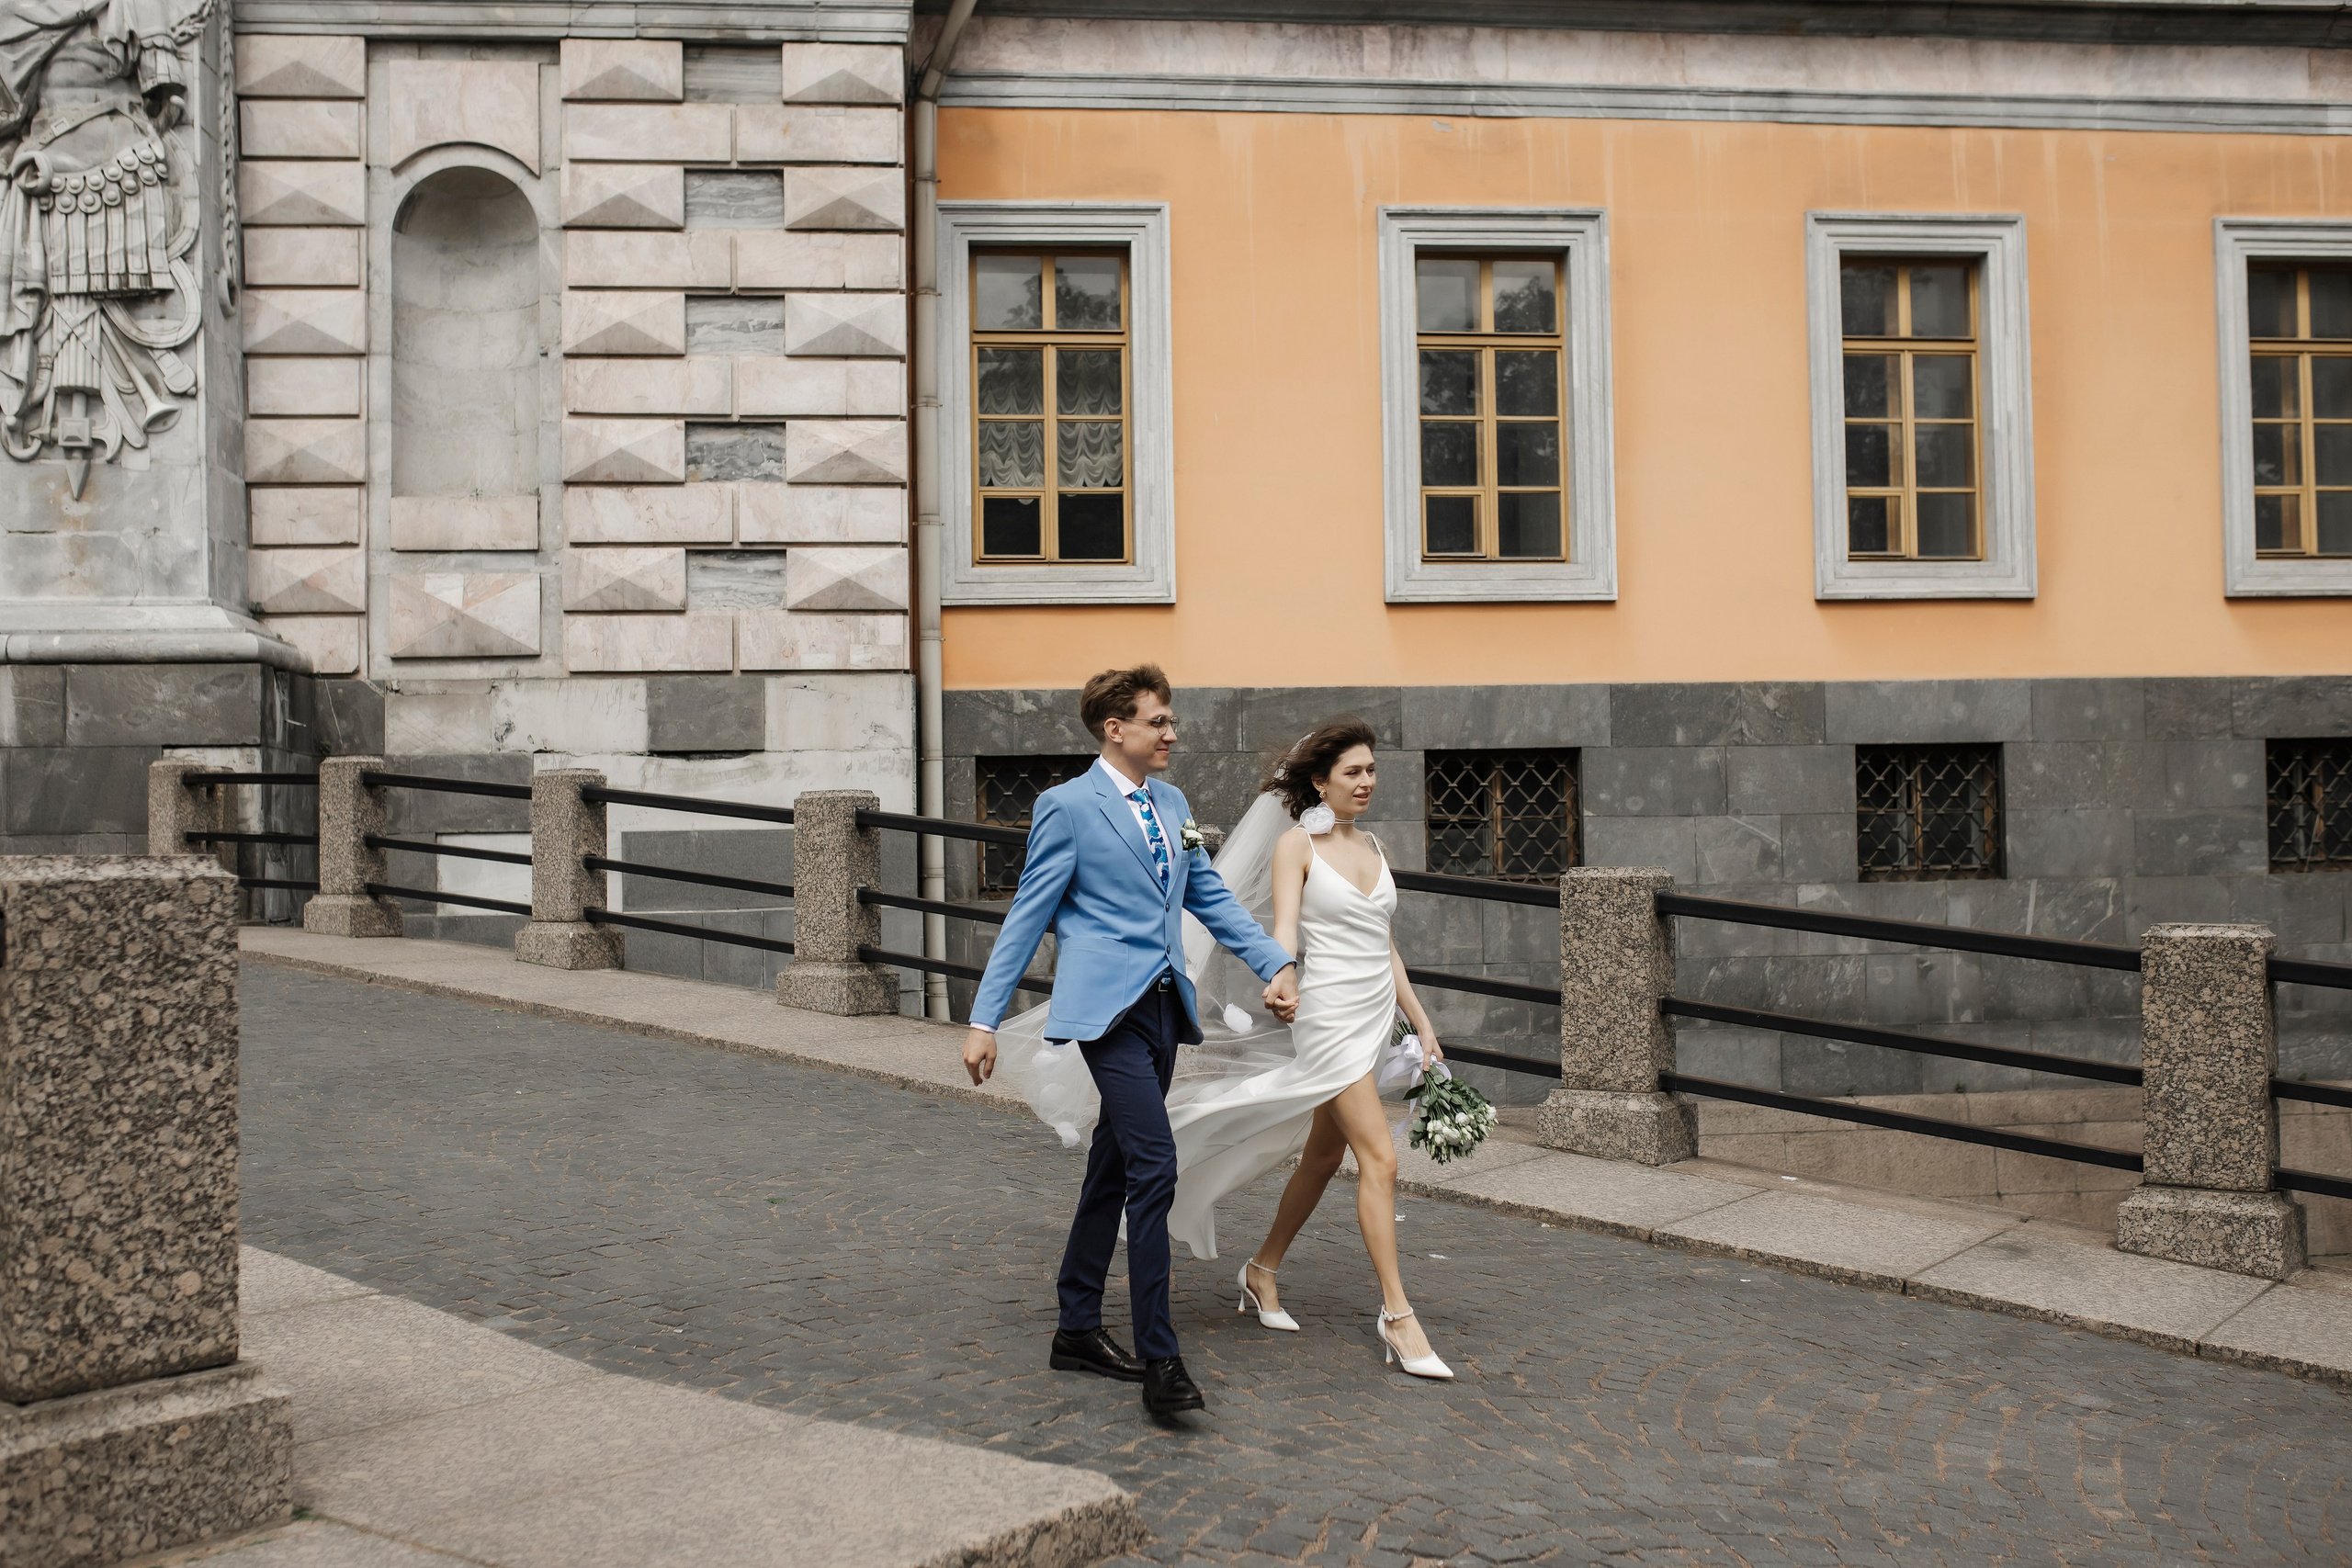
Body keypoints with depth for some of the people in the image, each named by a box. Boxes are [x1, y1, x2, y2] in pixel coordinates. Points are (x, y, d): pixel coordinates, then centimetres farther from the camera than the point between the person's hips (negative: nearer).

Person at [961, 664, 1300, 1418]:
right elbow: (1027, 917, -6)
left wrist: (1276, 963, 6)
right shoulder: (1069, 806, -7)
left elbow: (1210, 897, 18)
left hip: (1162, 1007, 8)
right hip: (1107, 1008, -8)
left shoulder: (1172, 804, 15)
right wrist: (984, 1021, -7)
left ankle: (1079, 1330, 26)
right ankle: (1160, 1360, -14)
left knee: (1113, 1169, 15)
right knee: (1154, 1167, -16)